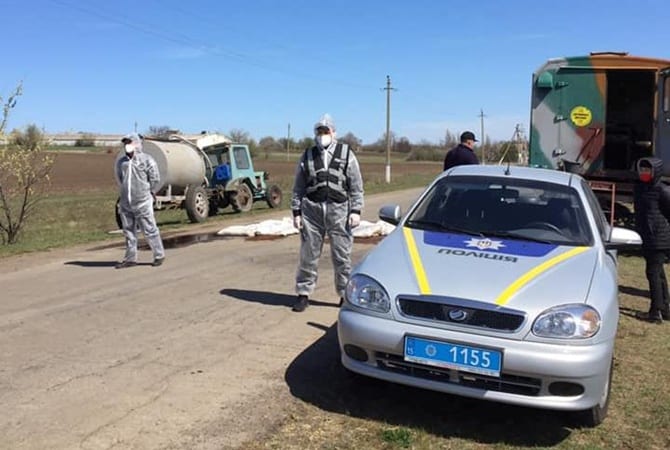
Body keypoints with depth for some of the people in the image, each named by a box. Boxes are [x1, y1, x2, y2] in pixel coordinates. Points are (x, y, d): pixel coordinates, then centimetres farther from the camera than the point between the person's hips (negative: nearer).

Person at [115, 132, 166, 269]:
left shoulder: (147, 160, -6)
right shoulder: (121, 161, 10)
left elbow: (155, 179, -3)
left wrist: (149, 192, 3)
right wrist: (123, 193, 17)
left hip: (142, 203, -5)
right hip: (125, 204, 5)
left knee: (149, 230, -1)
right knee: (128, 231, 9)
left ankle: (159, 255, 11)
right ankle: (130, 258, 17)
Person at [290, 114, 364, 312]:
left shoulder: (346, 154, 5)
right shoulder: (307, 156, 9)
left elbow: (356, 186, 3)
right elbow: (298, 187, 10)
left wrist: (356, 211, -6)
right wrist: (296, 212, 4)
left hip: (339, 210, -1)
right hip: (311, 209, 1)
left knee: (342, 255, 3)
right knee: (308, 254, 5)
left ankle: (345, 294, 16)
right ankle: (303, 293, 17)